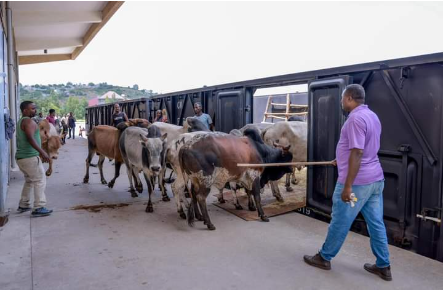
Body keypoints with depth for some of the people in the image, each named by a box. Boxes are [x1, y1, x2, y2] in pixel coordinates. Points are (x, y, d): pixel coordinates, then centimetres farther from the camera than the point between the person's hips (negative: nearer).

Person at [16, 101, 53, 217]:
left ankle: (23, 205, 27)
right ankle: (39, 208, -7)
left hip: (21, 157, 10)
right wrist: (42, 152, -32)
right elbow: (30, 138, -26)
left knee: (29, 181, 21)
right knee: (40, 181, -6)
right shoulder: (28, 121, -13)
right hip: (30, 157, -10)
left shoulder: (21, 121, 17)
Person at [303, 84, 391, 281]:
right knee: (376, 223, 14)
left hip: (357, 181, -9)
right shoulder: (372, 116, 13)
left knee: (340, 222, 5)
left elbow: (357, 154, -24)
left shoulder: (356, 118, -19)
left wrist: (347, 186, -22)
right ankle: (383, 266, 23)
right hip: (375, 179, 9)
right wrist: (341, 160, 37)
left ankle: (324, 258, 21)